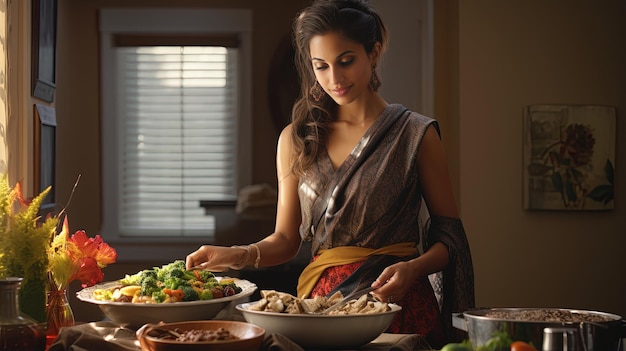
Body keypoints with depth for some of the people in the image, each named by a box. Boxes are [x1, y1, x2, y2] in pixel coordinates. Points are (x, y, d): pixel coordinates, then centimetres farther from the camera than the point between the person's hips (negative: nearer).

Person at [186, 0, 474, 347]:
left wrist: (413, 268, -21)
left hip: (398, 304, -3)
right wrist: (237, 255, -13)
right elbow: (285, 238, 7)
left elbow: (449, 237, -1)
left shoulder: (416, 134, -3)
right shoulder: (296, 140, 7)